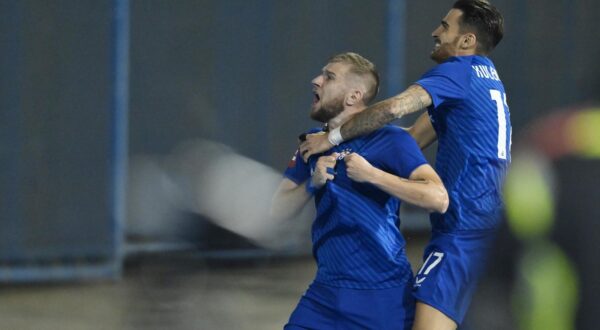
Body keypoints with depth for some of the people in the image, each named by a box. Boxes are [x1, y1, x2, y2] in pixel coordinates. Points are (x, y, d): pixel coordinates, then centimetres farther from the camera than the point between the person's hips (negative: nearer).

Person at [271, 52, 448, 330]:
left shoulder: (390, 140, -10)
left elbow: (438, 199, -22)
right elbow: (279, 210, 6)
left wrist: (371, 174, -24)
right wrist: (312, 184, -13)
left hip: (383, 295, -5)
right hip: (327, 289, 5)